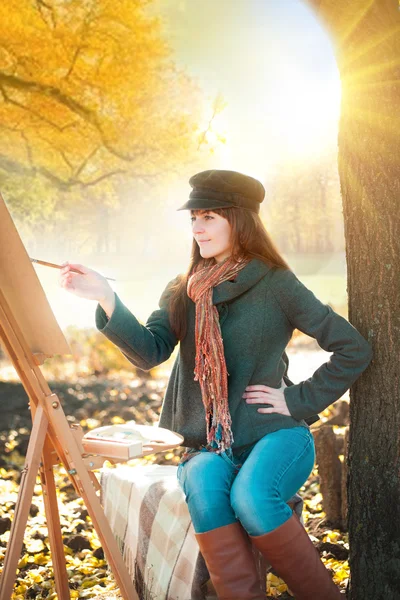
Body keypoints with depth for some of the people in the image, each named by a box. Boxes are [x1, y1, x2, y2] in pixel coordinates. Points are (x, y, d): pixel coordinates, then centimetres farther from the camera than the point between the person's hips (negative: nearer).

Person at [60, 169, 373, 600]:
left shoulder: (275, 285, 0)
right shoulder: (182, 293, 11)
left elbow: (353, 349, 1)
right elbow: (149, 351, -7)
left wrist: (299, 399, -5)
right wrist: (107, 301, -20)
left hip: (274, 435, -3)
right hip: (208, 444, 3)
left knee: (250, 496, -32)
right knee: (203, 485, -31)